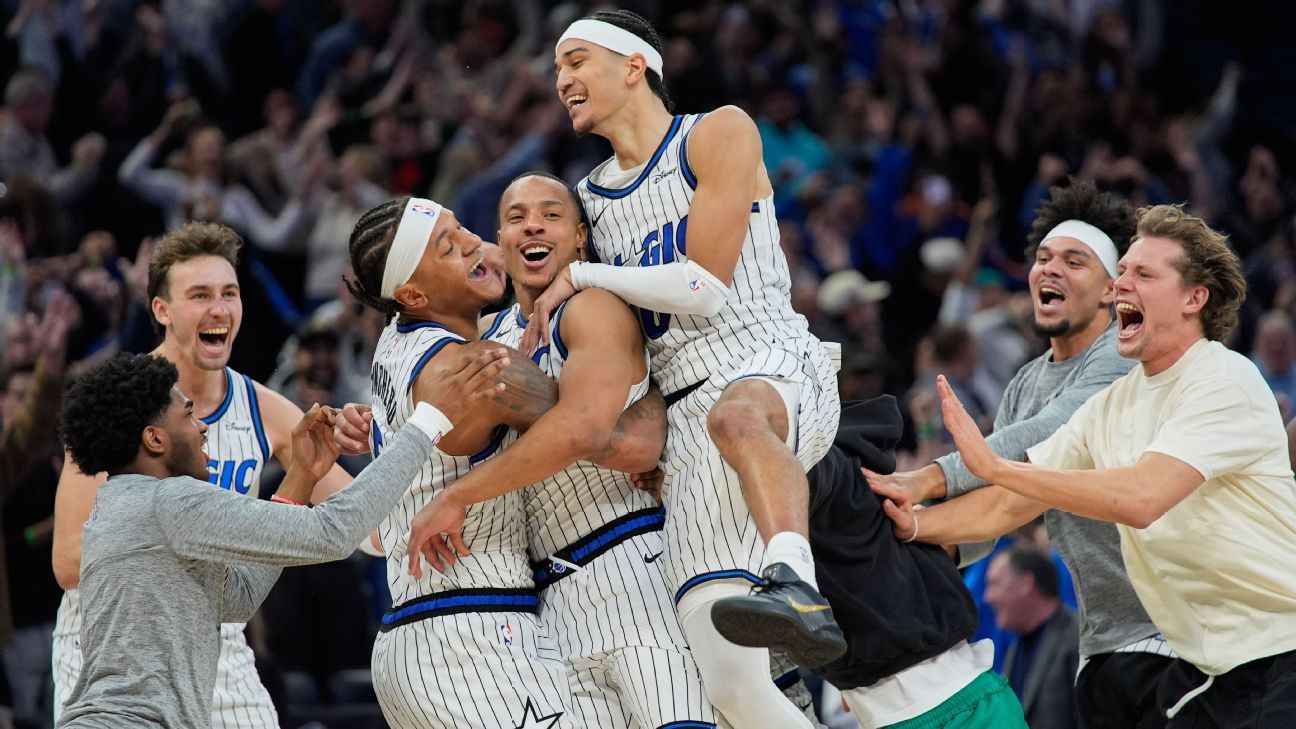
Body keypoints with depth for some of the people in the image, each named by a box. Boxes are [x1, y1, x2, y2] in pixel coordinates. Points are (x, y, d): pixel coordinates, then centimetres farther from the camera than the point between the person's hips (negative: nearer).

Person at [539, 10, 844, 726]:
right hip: (685, 417, 5)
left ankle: (798, 588, -69)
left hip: (777, 369, -5)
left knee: (738, 416, -46)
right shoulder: (591, 197, 24)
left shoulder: (719, 133, 4)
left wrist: (581, 277, 1)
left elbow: (705, 286, -6)